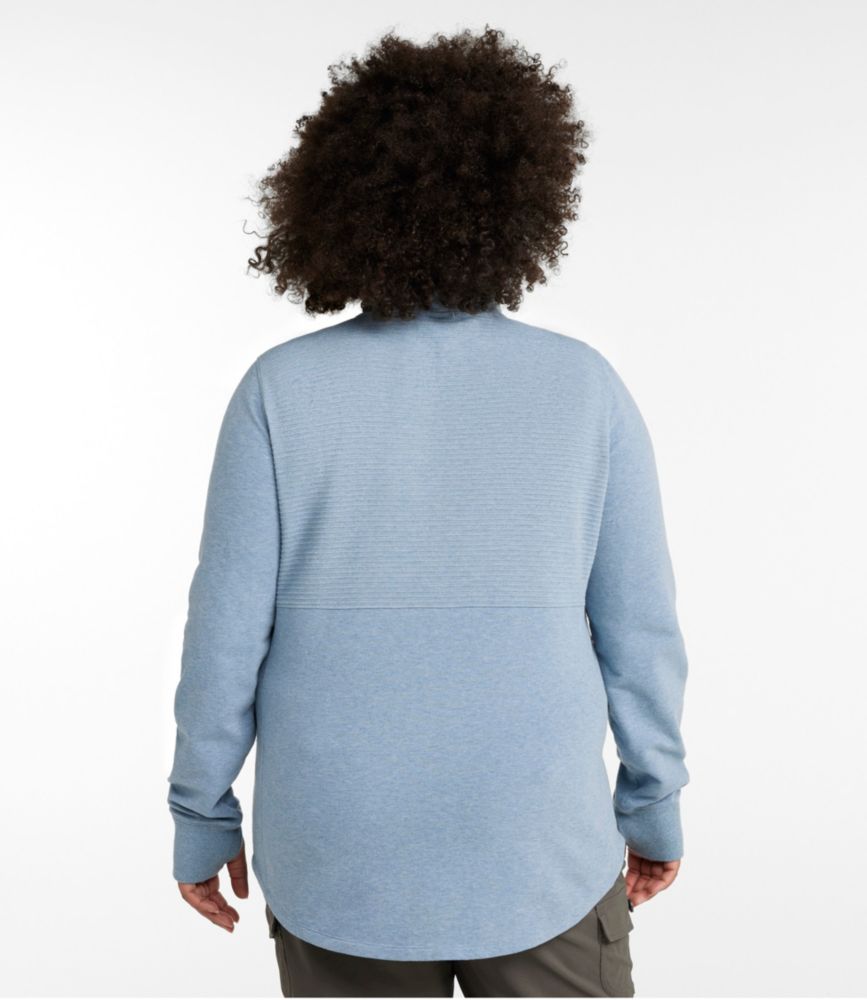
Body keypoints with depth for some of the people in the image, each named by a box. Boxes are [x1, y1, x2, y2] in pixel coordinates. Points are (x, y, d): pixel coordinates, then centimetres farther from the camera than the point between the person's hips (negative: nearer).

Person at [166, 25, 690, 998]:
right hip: (540, 859, 0)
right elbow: (638, 627, -5)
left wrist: (201, 815, 5)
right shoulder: (585, 386, -9)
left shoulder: (280, 390, -11)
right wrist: (654, 801, 9)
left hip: (339, 864, 1)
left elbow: (228, 633, -9)